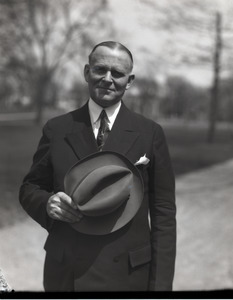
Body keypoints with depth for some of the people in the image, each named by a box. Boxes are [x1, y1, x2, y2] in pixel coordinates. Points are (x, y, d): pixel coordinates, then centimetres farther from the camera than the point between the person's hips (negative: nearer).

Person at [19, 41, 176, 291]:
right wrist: (48, 202, -15)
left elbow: (163, 213, -3)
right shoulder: (56, 129, 0)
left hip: (127, 276, -1)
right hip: (64, 273, 2)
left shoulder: (150, 133, -4)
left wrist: (160, 284, -7)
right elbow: (29, 188, 8)